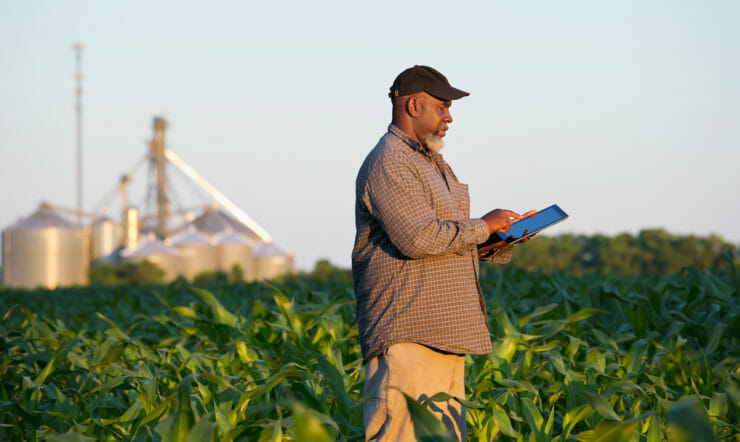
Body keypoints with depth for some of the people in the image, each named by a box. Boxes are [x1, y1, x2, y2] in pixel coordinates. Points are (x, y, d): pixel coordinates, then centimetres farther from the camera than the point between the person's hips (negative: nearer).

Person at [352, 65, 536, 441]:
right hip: (406, 336, -10)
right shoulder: (388, 164, -11)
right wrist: (482, 226, -10)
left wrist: (506, 234, 10)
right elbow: (419, 238, -22)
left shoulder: (434, 163, 23)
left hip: (445, 335, 10)